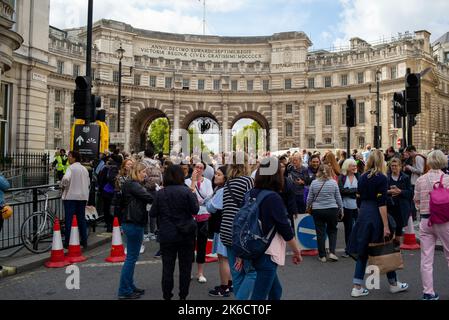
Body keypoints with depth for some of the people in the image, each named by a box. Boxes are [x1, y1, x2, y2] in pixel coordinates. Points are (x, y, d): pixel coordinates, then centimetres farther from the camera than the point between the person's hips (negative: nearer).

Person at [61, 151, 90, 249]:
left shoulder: (71, 168, -9)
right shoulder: (84, 169, 12)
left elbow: (66, 178, -26)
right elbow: (88, 183, 15)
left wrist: (63, 186, -8)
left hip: (71, 196, -6)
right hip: (83, 196, 6)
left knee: (69, 219, 0)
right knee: (81, 219, 12)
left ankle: (67, 242, 3)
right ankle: (84, 241, 16)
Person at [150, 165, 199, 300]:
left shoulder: (160, 193, -6)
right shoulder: (186, 191, -13)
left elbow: (152, 213, -1)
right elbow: (195, 210, -10)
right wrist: (194, 198, 5)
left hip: (166, 236, 2)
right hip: (185, 236, -1)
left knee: (167, 267, 12)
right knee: (185, 267, 12)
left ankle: (167, 296, 21)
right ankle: (183, 296, 20)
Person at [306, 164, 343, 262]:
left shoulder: (314, 183, -5)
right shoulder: (333, 182, -5)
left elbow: (309, 199, 1)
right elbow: (338, 198, 2)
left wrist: (308, 206, 19)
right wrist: (341, 208, 16)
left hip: (317, 211, 0)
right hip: (332, 210, 0)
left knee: (320, 233, 8)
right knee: (332, 231, 18)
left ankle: (322, 256, 14)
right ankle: (332, 252, 8)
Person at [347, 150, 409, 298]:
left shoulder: (362, 177, 8)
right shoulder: (382, 178, -11)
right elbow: (382, 203, -16)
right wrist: (386, 226, -16)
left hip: (362, 215, 6)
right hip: (376, 216, -6)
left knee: (362, 251, 9)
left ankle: (357, 287, 9)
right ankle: (393, 284, 29)